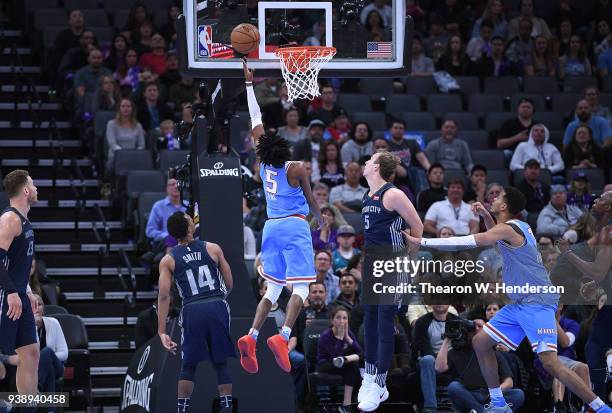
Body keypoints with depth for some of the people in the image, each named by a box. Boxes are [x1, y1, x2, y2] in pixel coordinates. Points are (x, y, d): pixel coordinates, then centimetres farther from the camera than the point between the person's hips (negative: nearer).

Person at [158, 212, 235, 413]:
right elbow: (229, 285, 8)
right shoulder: (213, 249, 6)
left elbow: (164, 296, -1)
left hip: (193, 310, 0)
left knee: (188, 365, 11)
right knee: (221, 363, 9)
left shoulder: (168, 260, 6)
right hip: (218, 306, 0)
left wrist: (162, 331, 0)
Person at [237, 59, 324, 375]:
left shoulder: (263, 165, 2)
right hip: (295, 226, -6)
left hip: (271, 227, 6)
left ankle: (251, 337, -6)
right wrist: (321, 219, 23)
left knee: (273, 288, 11)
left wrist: (249, 83, 17)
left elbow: (256, 121, 11)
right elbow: (311, 202, 2)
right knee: (300, 287, -7)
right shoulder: (297, 170, -11)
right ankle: (283, 337, -26)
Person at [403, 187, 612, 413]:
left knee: (550, 363, -20)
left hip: (537, 303, -10)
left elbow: (466, 242, -21)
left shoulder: (508, 228, -14)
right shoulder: (517, 226, 13)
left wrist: (422, 241, -18)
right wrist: (485, 216, 20)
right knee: (480, 342, 9)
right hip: (519, 305, 10)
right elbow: (497, 238, 38)